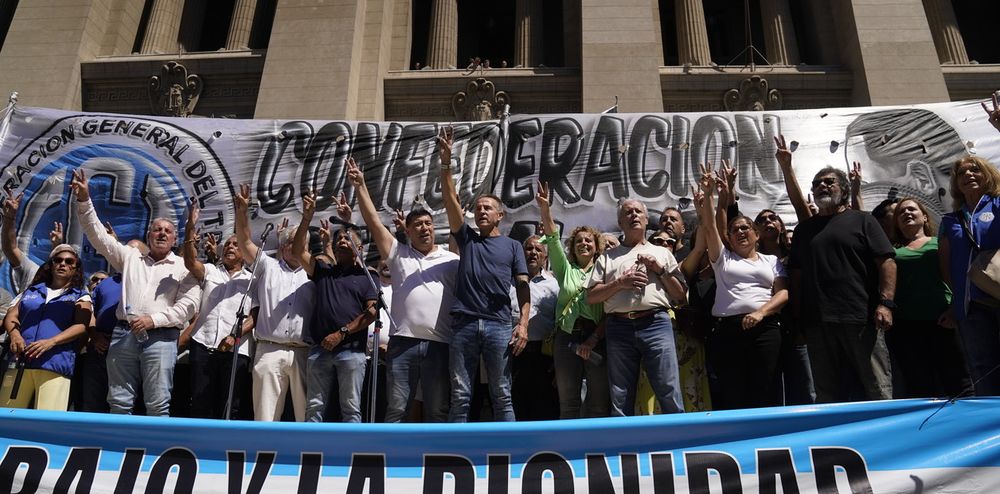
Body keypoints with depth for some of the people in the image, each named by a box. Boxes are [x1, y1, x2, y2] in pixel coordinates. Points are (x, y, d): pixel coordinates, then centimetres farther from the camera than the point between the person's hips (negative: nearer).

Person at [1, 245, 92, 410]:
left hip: (55, 363, -3)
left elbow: (81, 326, -1)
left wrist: (51, 342, -17)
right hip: (19, 360, 4)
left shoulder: (80, 296, 14)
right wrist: (14, 333, -7)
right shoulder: (32, 290, 25)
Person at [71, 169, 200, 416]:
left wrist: (154, 319, -14)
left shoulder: (183, 268, 8)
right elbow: (99, 236, 13)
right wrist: (84, 200, 3)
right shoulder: (131, 257, 19)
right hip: (123, 334, 4)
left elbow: (188, 304, -3)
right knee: (118, 401, 4)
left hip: (160, 337, -3)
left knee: (158, 405, -6)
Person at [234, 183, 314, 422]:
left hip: (304, 353, 1)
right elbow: (245, 242, 8)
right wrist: (242, 210, -4)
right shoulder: (268, 266, 15)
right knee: (265, 414, 1)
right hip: (270, 351, 0)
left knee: (307, 413, 1)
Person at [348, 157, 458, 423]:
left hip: (439, 344, 0)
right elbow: (373, 222, 7)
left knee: (438, 411, 6)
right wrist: (360, 186, 2)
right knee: (396, 409, 3)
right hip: (403, 342, 0)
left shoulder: (451, 259, 11)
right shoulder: (398, 254, 13)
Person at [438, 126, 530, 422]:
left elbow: (523, 286, 7)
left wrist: (523, 324, -7)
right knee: (460, 396, 2)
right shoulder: (467, 239, 18)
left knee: (502, 396, 2)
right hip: (463, 324, 1)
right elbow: (450, 201, 7)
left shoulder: (512, 246, 14)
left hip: (499, 325, -1)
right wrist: (446, 162, -4)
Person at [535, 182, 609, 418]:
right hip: (567, 337, 2)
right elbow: (553, 239, 3)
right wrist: (545, 209, -10)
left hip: (597, 338, -2)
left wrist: (594, 339, -12)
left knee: (600, 403, -3)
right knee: (568, 403, 2)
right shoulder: (566, 270, 18)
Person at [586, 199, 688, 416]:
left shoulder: (662, 253, 20)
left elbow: (681, 296, 14)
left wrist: (661, 270, 2)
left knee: (670, 396, -9)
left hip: (656, 324, -1)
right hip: (619, 327, 1)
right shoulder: (608, 257, 19)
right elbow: (591, 297, 11)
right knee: (620, 402, 3)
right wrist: (620, 283, -3)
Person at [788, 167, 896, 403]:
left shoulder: (862, 221, 9)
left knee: (878, 390, -2)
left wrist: (885, 303, -12)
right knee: (828, 396, 7)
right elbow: (797, 275, 17)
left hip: (861, 318, -3)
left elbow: (886, 262, 0)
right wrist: (798, 317, 8)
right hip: (817, 322, 4)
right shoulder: (804, 229, 19)